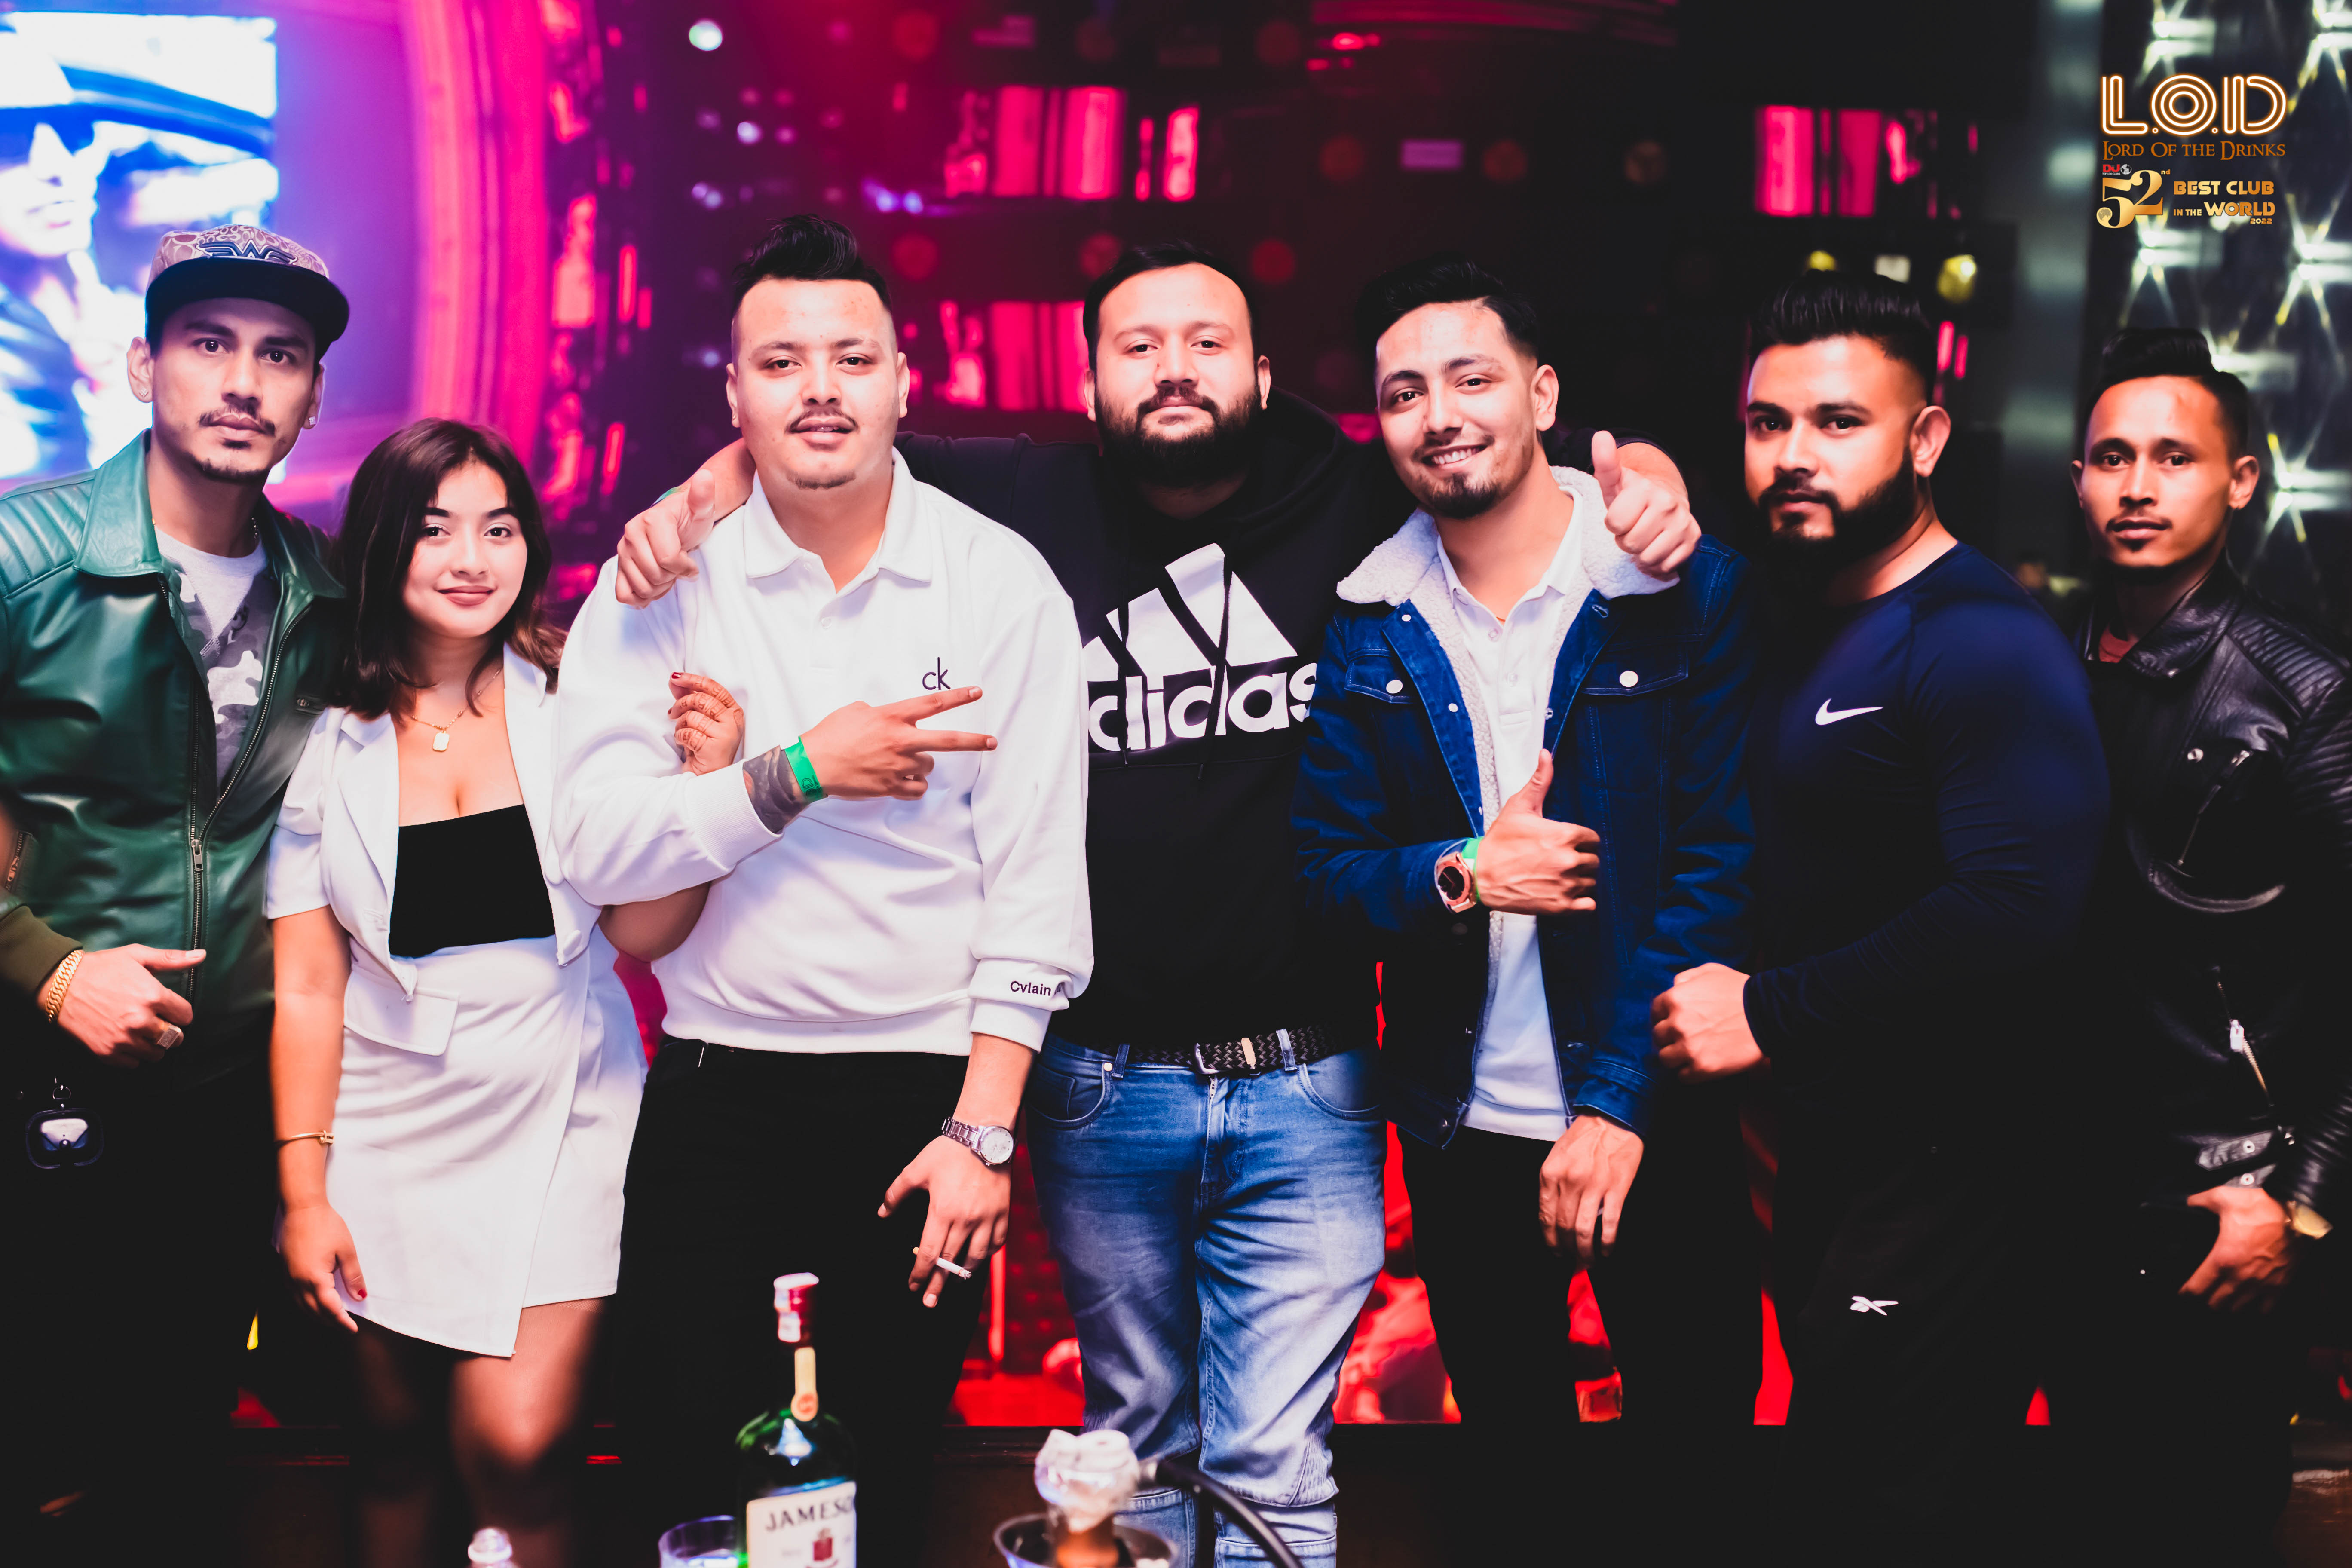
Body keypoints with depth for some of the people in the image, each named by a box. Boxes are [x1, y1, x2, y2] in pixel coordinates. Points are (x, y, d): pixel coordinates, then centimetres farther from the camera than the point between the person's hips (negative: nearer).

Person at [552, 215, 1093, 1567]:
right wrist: (800, 772, -18)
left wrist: (983, 1127, -8)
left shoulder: (1000, 581, -1)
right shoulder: (663, 578, 1)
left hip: (927, 1097, -1)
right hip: (717, 1098, 1)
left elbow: (1038, 883, -4)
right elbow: (596, 843, -7)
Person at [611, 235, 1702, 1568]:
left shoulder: (1353, 502, -3)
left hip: (1303, 1091, -1)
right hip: (1099, 1086, 2)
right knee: (1136, 1437, 20)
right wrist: (712, 489, -12)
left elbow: (1526, 442, 5)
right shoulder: (1030, 508, -1)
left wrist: (1636, 468, -15)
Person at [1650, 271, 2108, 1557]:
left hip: (1939, 1165, -9)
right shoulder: (1795, 631, 13)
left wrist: (1773, 1014, -22)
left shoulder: (1984, 645, -17)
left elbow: (2018, 909, -29)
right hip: (1822, 1149, 9)